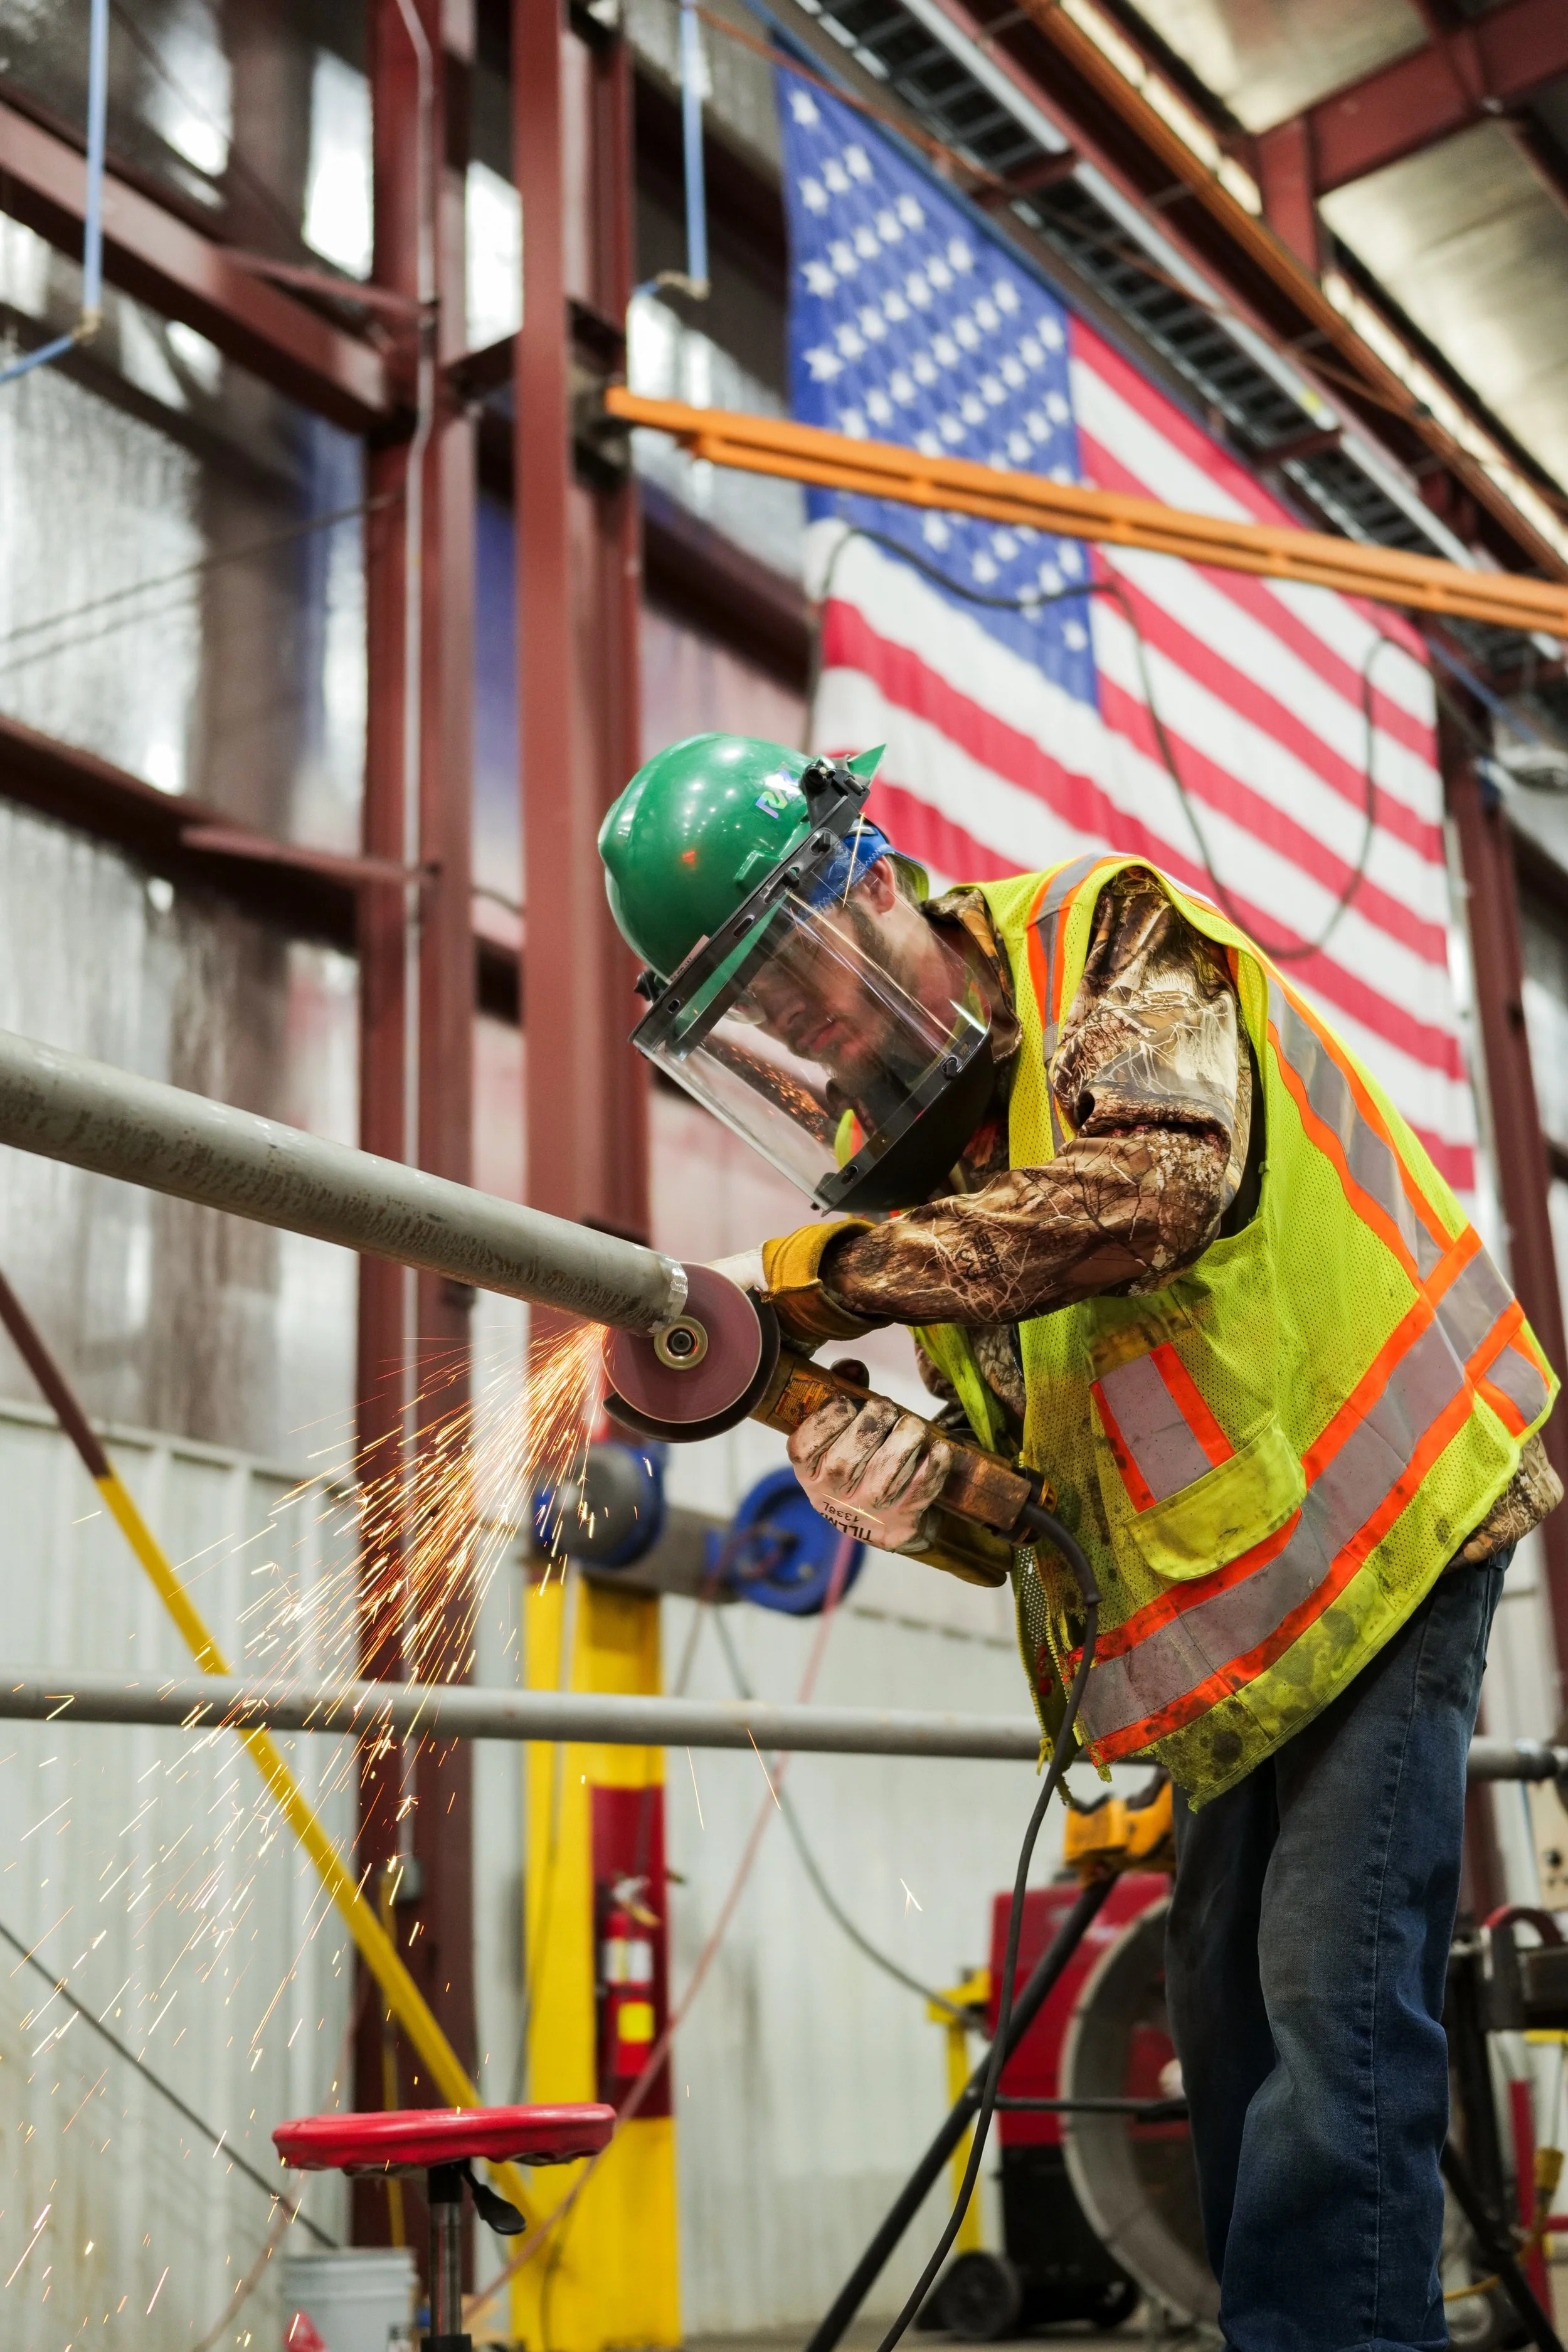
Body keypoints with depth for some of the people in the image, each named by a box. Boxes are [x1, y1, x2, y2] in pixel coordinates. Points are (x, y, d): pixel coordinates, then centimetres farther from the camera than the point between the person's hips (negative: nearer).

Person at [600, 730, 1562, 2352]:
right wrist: (916, 1490, -20)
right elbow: (1029, 1472, 3)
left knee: (1331, 1990, -13)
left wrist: (834, 1272, -32)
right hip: (1223, 1604, 8)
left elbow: (1157, 1183, -36)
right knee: (1228, 1995, 13)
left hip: (1377, 1515, -8)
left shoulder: (1105, 944, -15)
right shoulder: (915, 1152, 5)